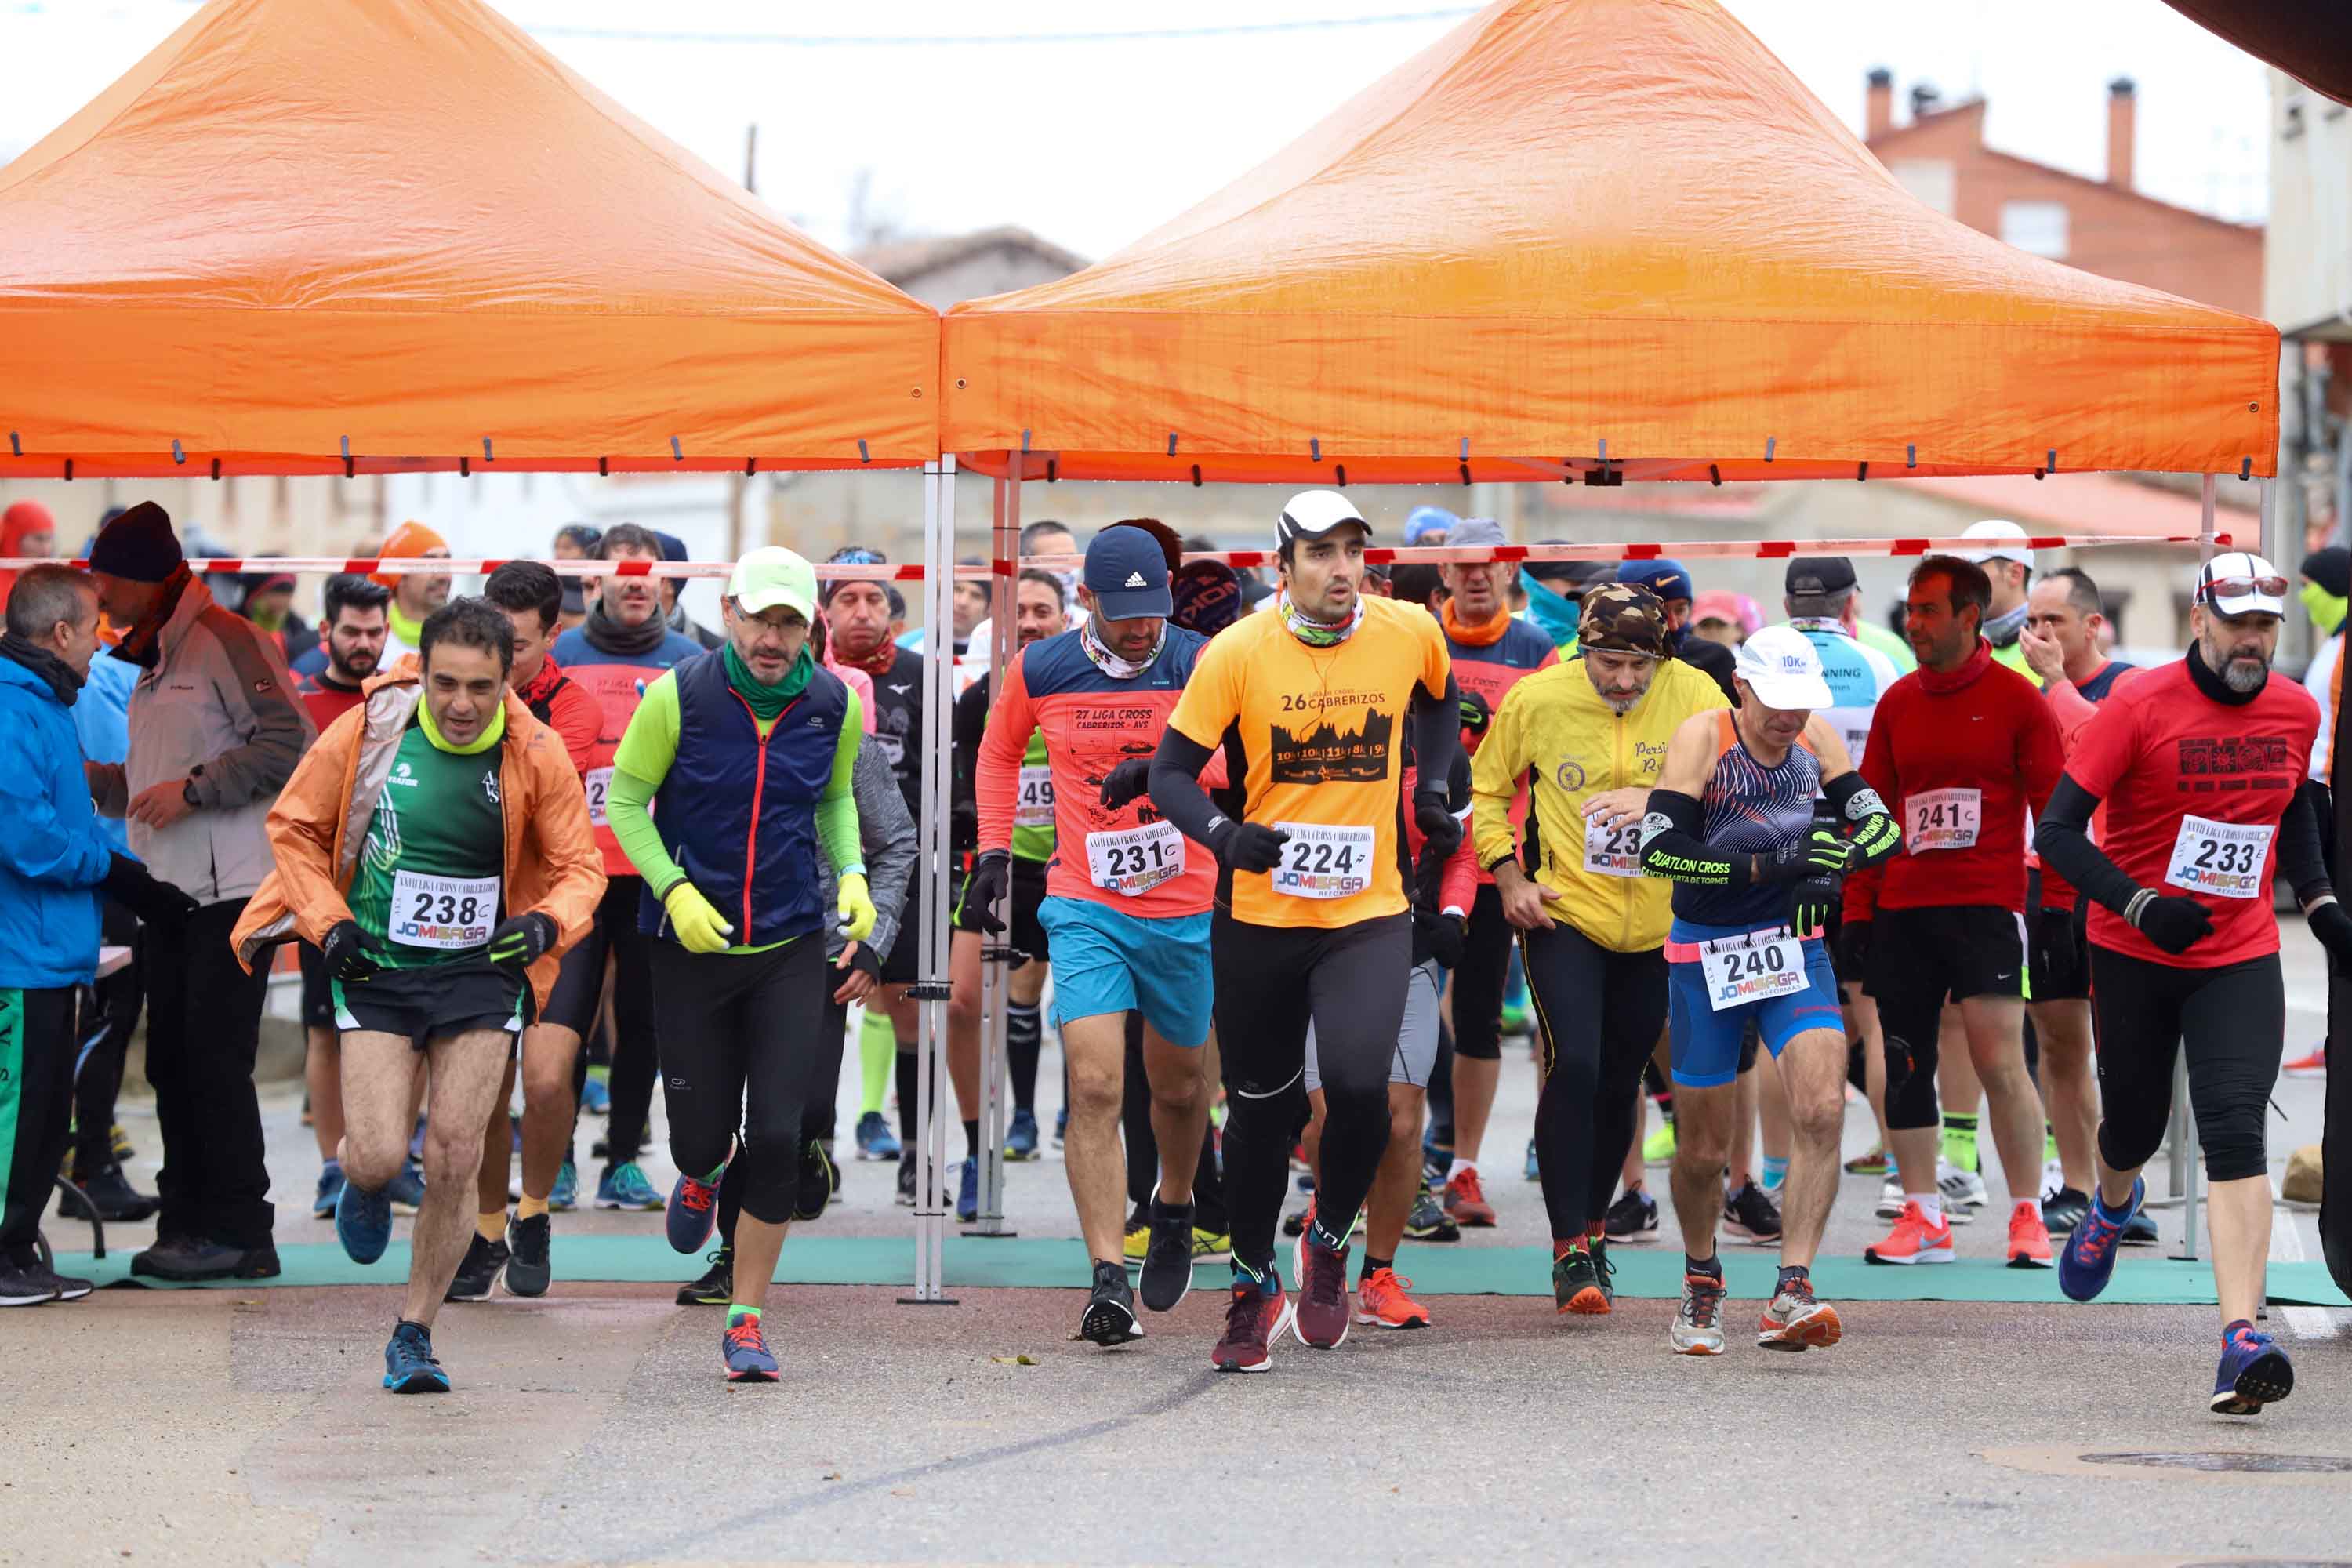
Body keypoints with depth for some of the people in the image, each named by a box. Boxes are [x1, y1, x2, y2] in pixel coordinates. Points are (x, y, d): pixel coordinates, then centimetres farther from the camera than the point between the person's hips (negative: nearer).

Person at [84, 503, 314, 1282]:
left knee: (215, 1060, -10)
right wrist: (91, 778, 12)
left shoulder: (224, 641, -9)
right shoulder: (153, 661, 20)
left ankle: (240, 1233, -7)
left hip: (230, 892, -9)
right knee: (173, 1063, 8)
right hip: (172, 894, 9)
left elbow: (289, 742, -18)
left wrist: (194, 787, -19)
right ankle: (189, 1226, 13)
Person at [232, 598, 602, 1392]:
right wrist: (329, 921, -5)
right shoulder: (365, 732, -10)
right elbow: (294, 826, 5)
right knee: (377, 1158, -11)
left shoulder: (537, 755, -7)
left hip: (481, 972, 1)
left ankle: (414, 1334, 11)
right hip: (376, 971, -1)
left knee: (454, 1160, -6)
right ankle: (366, 1187, 29)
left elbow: (580, 865, 3)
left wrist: (549, 923, -18)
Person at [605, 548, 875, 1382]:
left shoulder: (834, 705, -2)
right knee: (702, 1129, 4)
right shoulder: (678, 696, -12)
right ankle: (701, 1174, 46)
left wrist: (852, 875, 0)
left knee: (776, 1135, -7)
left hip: (791, 946, 1)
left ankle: (746, 1316, 5)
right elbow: (625, 800, -3)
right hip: (691, 940, -1)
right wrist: (674, 890, -15)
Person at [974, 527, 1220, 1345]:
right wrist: (994, 853, 11)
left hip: (1186, 910, 0)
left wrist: (1165, 770, -36)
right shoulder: (1040, 670, 0)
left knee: (1178, 1085, 16)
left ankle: (1174, 1209, 46)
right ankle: (1109, 1280, -17)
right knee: (1094, 1086, -15)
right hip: (1085, 907, 0)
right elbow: (999, 752, 19)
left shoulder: (1198, 663, -5)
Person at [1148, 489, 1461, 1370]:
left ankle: (1329, 1244, 10)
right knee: (1261, 1107, 10)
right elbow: (1171, 773, -6)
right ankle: (1254, 1290, 30)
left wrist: (1432, 788, 8)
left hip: (1369, 916, 0)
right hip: (1258, 920, 0)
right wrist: (1224, 835, -24)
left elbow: (1440, 703, 22)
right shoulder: (1240, 652, -9)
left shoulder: (1409, 632, -2)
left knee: (1359, 1087, -19)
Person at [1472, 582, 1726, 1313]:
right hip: (1563, 916, -2)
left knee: (1620, 1082, 12)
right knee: (1573, 1067, -16)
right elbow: (1486, 789, 7)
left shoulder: (1692, 695, -8)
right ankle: (1570, 1249, -9)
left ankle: (1593, 1224, 34)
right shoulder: (1535, 700, -8)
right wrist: (1506, 874, -5)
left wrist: (1657, 799, -30)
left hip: (1656, 924, 2)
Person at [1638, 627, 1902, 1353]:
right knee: (1703, 1150, 7)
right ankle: (1702, 1285, 34)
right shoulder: (1703, 736, -15)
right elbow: (1660, 850, -24)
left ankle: (1790, 1294, -21)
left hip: (1793, 948, 2)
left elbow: (1882, 825, 2)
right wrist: (1772, 862, -31)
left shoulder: (1815, 736, -3)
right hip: (1706, 958, -2)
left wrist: (1839, 860, -21)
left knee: (1822, 1109, -21)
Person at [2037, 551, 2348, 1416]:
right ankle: (2112, 1207, 54)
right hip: (2133, 955, -1)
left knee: (2237, 1133, -16)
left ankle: (2242, 1342, -25)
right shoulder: (2139, 706, -13)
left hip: (2241, 960, 1)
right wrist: (2143, 906, -25)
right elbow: (2056, 831, -15)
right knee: (2135, 1125, 14)